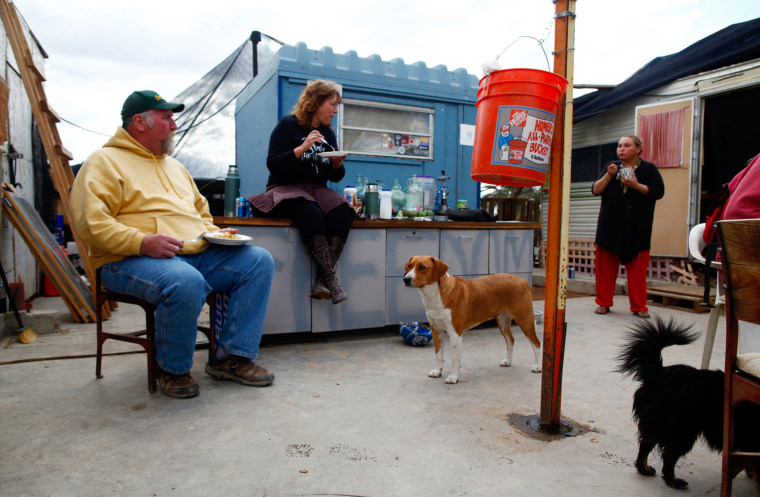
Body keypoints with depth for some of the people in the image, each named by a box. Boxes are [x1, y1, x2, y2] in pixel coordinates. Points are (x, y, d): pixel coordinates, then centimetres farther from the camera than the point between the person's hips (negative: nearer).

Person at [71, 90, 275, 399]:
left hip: (197, 253, 7)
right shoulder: (104, 162, 3)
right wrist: (142, 242, -23)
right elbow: (91, 222, -10)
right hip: (131, 259, -7)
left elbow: (201, 210, 34)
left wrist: (215, 233, 13)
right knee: (187, 282, -39)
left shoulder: (174, 165, 27)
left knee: (260, 261, -11)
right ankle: (173, 370, -11)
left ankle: (232, 357, -9)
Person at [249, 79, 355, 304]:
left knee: (342, 213, -29)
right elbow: (273, 164, -9)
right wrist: (301, 148, -19)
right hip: (286, 190, -5)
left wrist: (338, 165, -3)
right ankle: (332, 280, -39)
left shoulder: (328, 134, 18)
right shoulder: (288, 125, 1)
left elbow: (335, 177, 19)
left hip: (318, 191, 5)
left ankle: (321, 281, -34)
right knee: (310, 213, -38)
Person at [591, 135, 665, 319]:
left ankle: (639, 306, 11)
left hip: (637, 228, -2)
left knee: (637, 268, 0)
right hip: (610, 225, 2)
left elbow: (659, 191, -3)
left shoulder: (649, 169, 5)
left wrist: (637, 186, -14)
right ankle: (603, 303, 13)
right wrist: (608, 176, -11)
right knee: (605, 265, 2)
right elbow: (595, 190, 4)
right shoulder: (611, 166, 11)